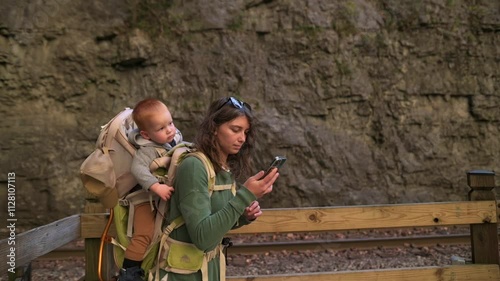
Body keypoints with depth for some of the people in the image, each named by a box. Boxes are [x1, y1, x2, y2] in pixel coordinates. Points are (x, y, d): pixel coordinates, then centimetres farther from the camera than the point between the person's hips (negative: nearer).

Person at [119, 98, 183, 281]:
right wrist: (156, 187, -52)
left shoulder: (176, 137, -3)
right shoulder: (148, 150, -28)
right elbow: (137, 168, -45)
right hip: (147, 197, -8)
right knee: (144, 235, -20)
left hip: (171, 196, 8)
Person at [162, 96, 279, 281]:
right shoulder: (193, 166, -22)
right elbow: (202, 236, -28)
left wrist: (244, 217, -7)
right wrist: (245, 196, -31)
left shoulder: (227, 169, 1)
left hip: (212, 266, 8)